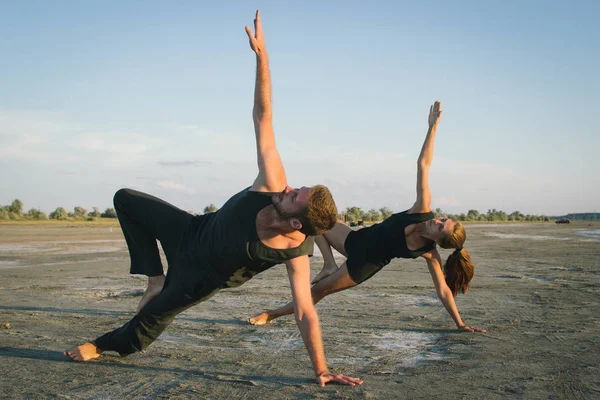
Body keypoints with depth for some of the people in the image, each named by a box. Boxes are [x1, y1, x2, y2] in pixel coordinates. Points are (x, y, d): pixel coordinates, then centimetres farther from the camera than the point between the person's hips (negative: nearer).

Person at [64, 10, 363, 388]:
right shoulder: (272, 187, -32)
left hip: (203, 276, -4)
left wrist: (322, 371, -31)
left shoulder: (297, 252, -37)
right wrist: (261, 53, -40)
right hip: (193, 230, 4)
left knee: (148, 323, 6)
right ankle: (156, 278, 12)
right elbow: (262, 116, -32)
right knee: (125, 199, 10)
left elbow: (306, 313, -32)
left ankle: (103, 346, 42)